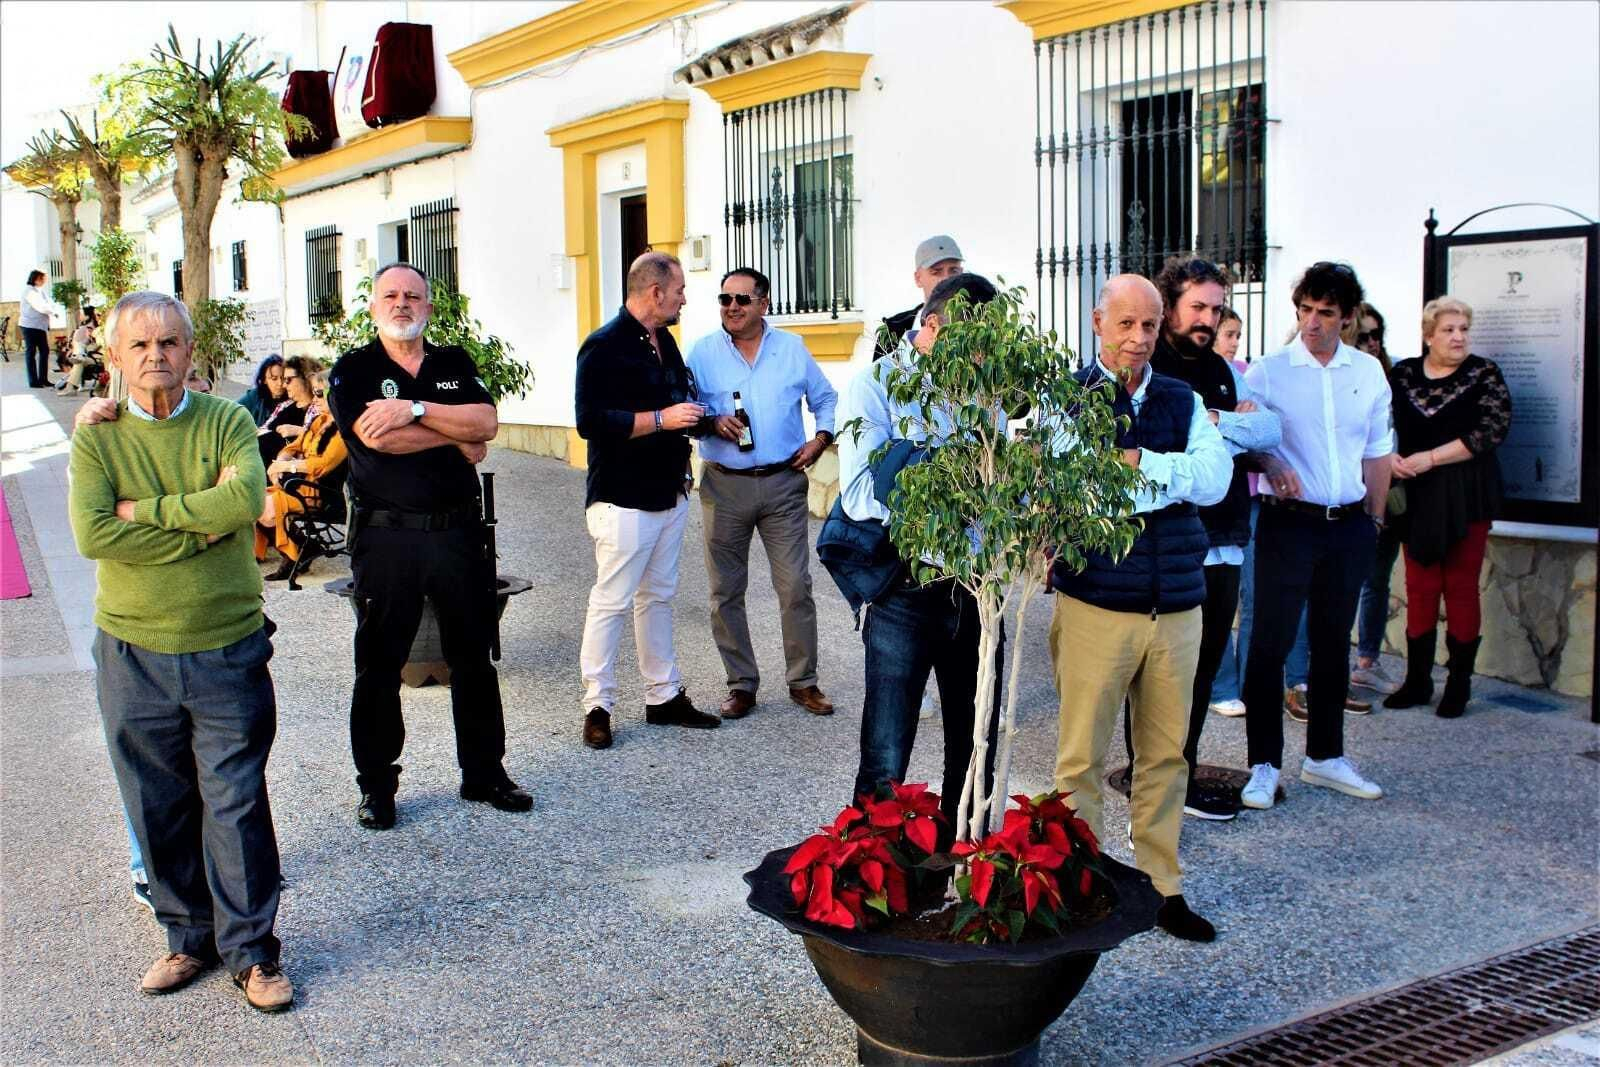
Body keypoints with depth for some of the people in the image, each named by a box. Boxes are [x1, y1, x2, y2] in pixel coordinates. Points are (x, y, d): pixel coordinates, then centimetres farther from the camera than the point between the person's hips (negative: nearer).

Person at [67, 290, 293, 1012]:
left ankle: (250, 950, 15)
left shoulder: (225, 421, -1)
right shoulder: (96, 436, 0)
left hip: (228, 648, -1)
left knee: (236, 803, 2)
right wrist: (202, 525, -15)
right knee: (160, 808, 11)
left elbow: (247, 497, -21)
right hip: (133, 654, 2)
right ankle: (190, 937, 29)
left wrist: (144, 508, -16)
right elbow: (91, 533, -15)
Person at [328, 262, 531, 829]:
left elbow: (486, 422, -6)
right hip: (385, 535, -3)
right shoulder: (353, 371, 1)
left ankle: (484, 772, 23)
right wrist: (457, 436, -7)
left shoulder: (455, 365, 11)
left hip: (458, 531, 3)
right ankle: (376, 785, 17)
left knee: (474, 657, 10)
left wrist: (415, 410, -16)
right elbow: (377, 437, -16)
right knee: (379, 664, 5)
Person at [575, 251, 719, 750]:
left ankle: (664, 696, 22)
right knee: (611, 602, -3)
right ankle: (597, 705, 6)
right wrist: (661, 419, -22)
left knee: (658, 597, 14)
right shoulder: (605, 346, -13)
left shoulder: (665, 343, 15)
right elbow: (590, 420, -21)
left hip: (669, 494, 9)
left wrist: (707, 422, 8)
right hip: (623, 499, -9)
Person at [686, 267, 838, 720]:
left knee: (795, 587, -2)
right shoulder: (703, 353, 2)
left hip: (784, 483, 0)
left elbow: (825, 399, 16)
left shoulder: (792, 348, 7)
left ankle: (803, 681, 12)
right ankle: (741, 683, 17)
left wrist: (821, 437, 0)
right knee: (726, 591, 5)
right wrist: (712, 422, -15)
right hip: (725, 486, 0)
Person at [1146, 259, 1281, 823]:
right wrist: (1235, 426, -9)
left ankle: (1183, 776, 27)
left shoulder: (1223, 371, 16)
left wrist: (1215, 421, -11)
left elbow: (1270, 429, 3)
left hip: (1223, 545, 8)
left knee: (1203, 668, 14)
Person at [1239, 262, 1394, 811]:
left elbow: (1377, 452, 14)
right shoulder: (1267, 371, -4)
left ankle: (1325, 756, 25)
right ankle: (1264, 765, 5)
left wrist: (1374, 517, 13)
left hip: (1350, 525, 4)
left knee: (1333, 642, 13)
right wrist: (1273, 466, -21)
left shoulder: (1368, 371, 8)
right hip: (1289, 523, -4)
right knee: (1271, 642, -4)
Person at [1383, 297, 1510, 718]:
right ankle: (1417, 680, 13)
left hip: (1466, 497, -2)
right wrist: (1389, 458, -11)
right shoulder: (1403, 374, 6)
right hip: (1418, 497, 3)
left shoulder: (1483, 374, -2)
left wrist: (1430, 458, -15)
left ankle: (1459, 684, 10)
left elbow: (1493, 430, -11)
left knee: (1461, 588, 2)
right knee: (1420, 588, 5)